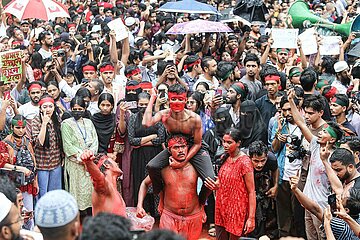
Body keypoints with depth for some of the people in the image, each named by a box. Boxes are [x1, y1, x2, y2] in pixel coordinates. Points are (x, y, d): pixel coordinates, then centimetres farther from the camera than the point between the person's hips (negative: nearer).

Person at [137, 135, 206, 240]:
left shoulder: (195, 167, -7)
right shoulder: (163, 168, -7)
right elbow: (145, 183, 7)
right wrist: (139, 206, -4)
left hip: (194, 217, 1)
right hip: (170, 217, -1)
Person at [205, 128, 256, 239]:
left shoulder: (244, 162, -16)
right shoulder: (224, 158, 5)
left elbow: (251, 192, -15)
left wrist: (251, 218, -18)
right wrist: (216, 185, -6)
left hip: (236, 211, -7)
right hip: (221, 208, 7)